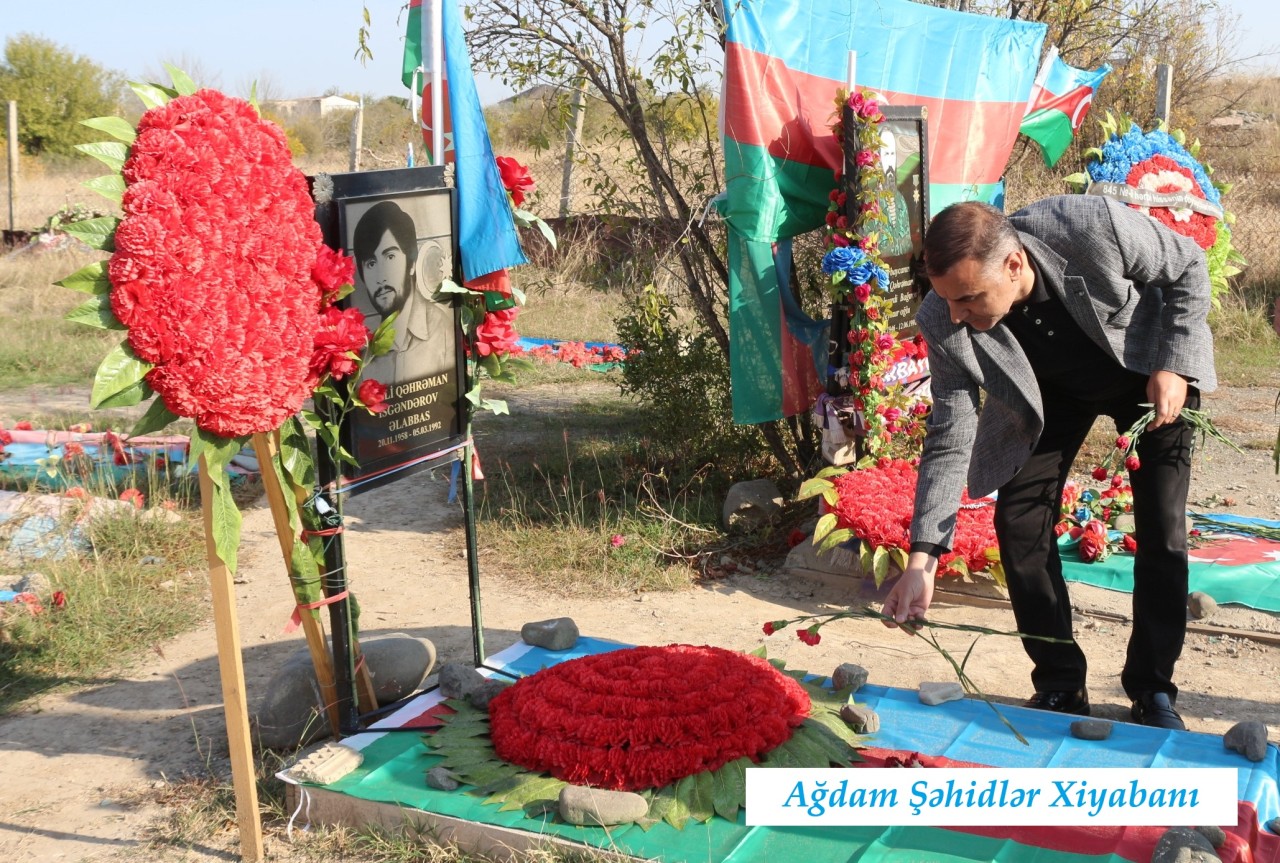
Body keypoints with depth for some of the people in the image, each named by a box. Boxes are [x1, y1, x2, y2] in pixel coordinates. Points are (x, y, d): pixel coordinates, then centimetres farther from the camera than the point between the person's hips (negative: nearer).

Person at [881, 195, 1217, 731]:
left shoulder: (1092, 227, -39)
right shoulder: (943, 325, -30)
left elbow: (1189, 269, -18)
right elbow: (948, 442, -24)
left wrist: (1173, 366, -26)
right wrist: (922, 558, -30)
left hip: (1152, 371, -1)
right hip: (1052, 393, 2)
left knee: (1162, 532, -8)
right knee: (1019, 521, -9)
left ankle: (1153, 692, 8)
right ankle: (1059, 687, 6)